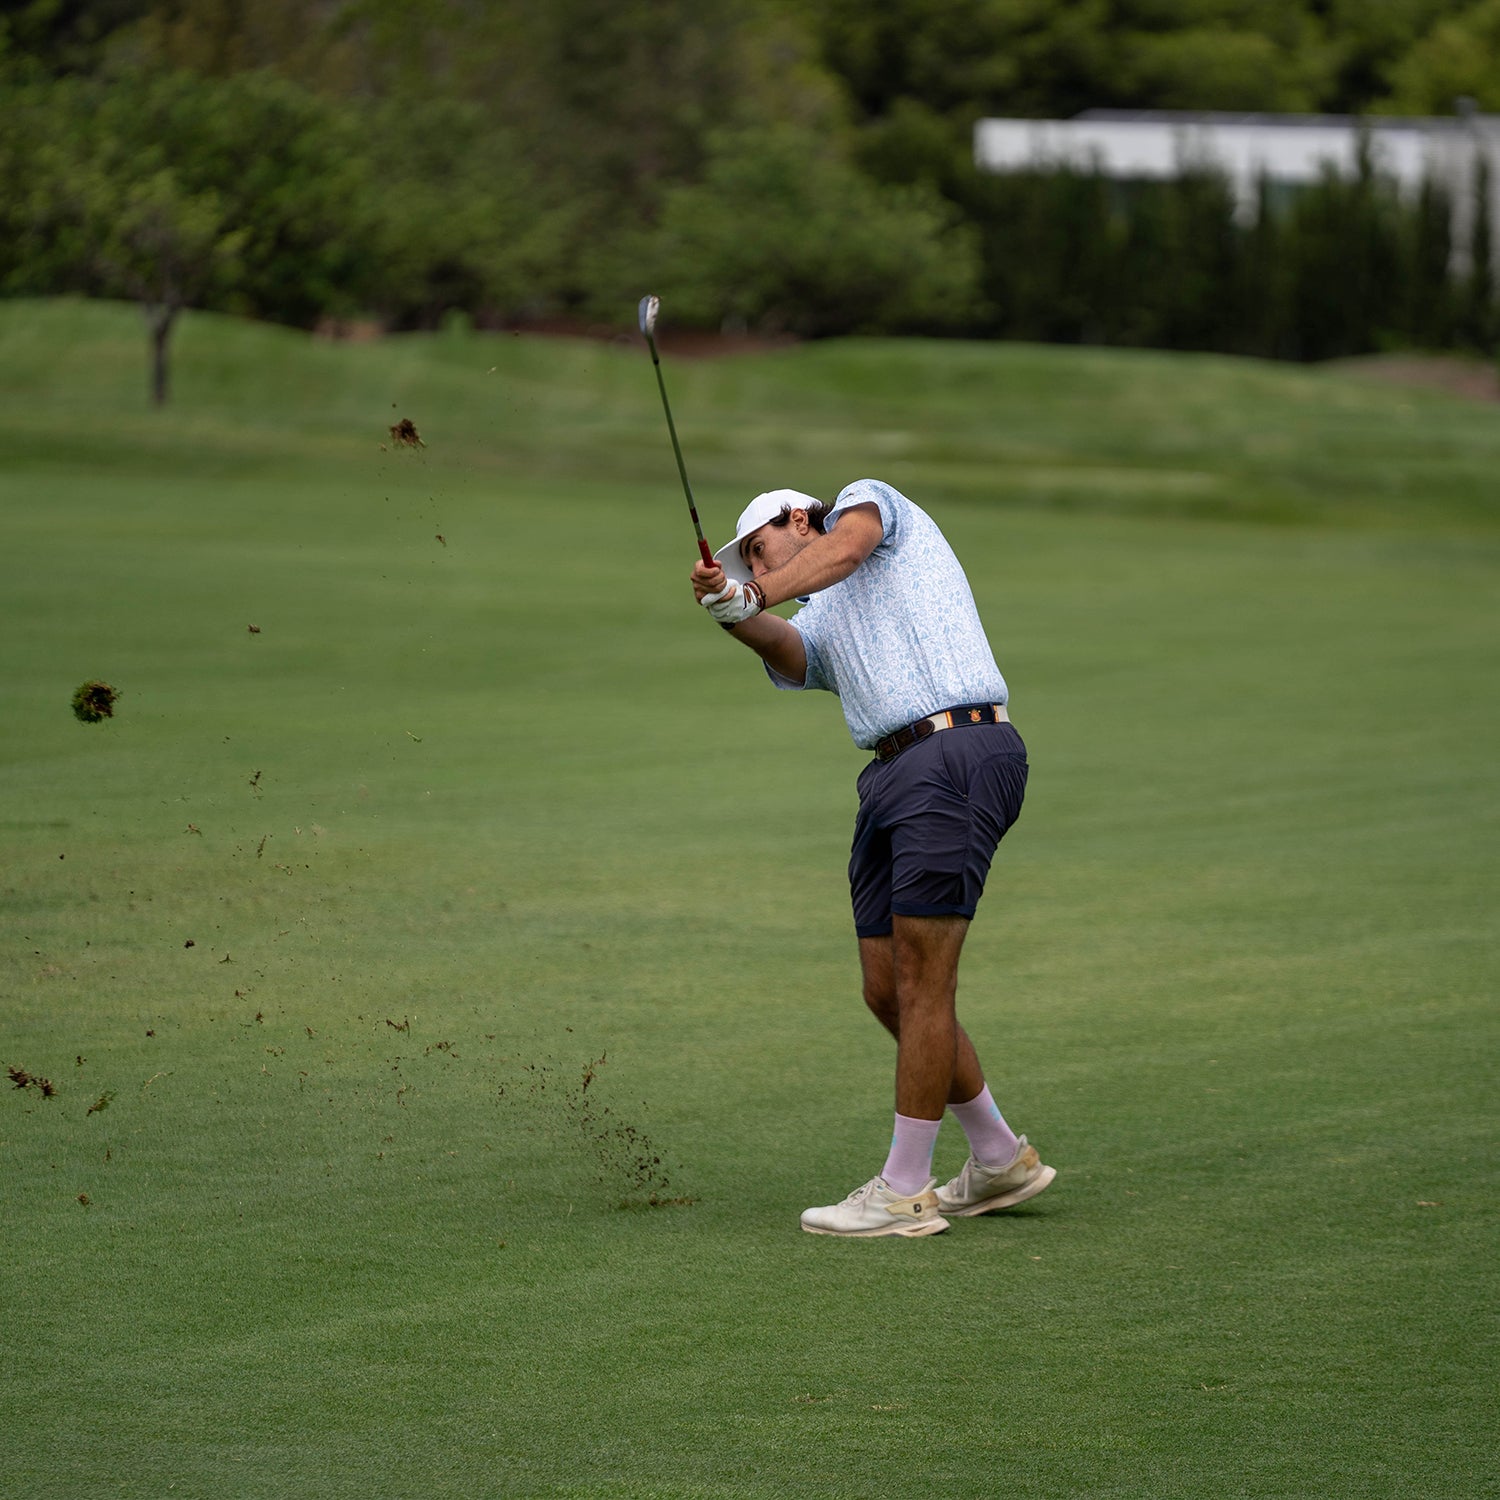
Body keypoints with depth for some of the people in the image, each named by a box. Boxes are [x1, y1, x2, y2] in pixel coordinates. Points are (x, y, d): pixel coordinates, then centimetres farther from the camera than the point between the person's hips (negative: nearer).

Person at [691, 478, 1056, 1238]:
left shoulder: (869, 499, 15)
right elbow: (783, 649, 2)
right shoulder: (816, 628, 27)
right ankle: (999, 1158, 22)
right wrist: (737, 612, -19)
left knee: (921, 983, -8)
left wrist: (755, 593, -20)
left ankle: (904, 1190, -5)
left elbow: (844, 549, -9)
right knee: (887, 993, 8)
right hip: (891, 773, 8)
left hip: (961, 753, -8)